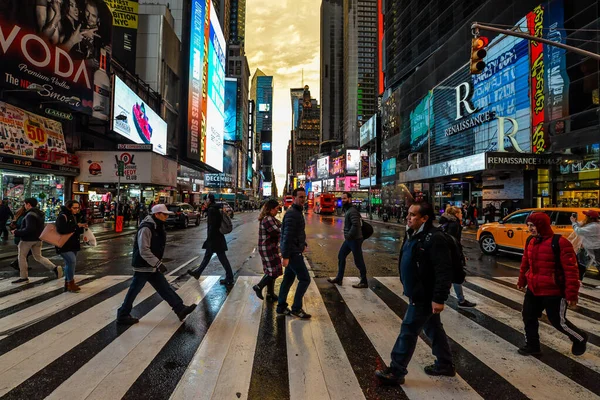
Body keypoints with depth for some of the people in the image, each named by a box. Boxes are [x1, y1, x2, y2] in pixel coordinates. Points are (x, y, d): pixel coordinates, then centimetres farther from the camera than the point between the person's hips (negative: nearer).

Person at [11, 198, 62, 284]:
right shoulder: (39, 213, 9)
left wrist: (17, 232, -18)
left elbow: (29, 229, -29)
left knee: (22, 257, 8)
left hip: (28, 239, -8)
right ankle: (55, 268, -2)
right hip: (37, 239, 9)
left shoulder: (30, 215, -21)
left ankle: (23, 277, 14)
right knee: (38, 257, 14)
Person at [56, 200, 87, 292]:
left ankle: (67, 283, 26)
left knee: (70, 263, 14)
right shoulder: (62, 216, -15)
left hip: (73, 244, 9)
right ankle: (71, 283, -8)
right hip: (64, 245, -9)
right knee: (71, 261, -20)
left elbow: (78, 231, 18)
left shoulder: (76, 216, 11)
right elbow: (61, 230, -30)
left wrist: (82, 226, -3)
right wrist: (76, 226, -26)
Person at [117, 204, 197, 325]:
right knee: (134, 291, 6)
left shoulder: (158, 227, 8)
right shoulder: (146, 228, -22)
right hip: (143, 267, -9)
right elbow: (144, 251, -26)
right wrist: (158, 264, -25)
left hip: (153, 266, 9)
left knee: (165, 288, 7)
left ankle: (180, 309, 8)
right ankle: (122, 316, 24)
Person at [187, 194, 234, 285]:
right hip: (216, 237, 10)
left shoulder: (211, 209, -17)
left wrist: (209, 238, -16)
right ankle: (197, 272, 36)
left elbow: (212, 225, -22)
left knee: (222, 258, -3)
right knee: (207, 256, 21)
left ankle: (229, 279, 5)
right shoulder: (216, 208, 11)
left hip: (215, 239, -10)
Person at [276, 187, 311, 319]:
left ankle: (281, 307, 24)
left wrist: (303, 244, 9)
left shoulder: (298, 212, 14)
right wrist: (285, 256, -25)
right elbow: (287, 236, -23)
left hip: (294, 251, 10)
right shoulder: (292, 213, -18)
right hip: (293, 253, -10)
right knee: (305, 279, -3)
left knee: (288, 279, 14)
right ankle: (296, 308, 7)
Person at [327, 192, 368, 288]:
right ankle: (339, 279, 22)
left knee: (358, 261, 1)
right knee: (341, 257, 13)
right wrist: (347, 236, 11)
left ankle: (364, 282, 14)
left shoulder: (352, 211, -18)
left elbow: (355, 225, -28)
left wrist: (348, 236, -21)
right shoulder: (347, 210, 13)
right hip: (349, 239, 10)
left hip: (355, 239, -10)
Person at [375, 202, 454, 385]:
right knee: (433, 329, 21)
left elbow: (444, 271, -25)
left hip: (425, 296, -9)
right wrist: (409, 289, 22)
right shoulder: (414, 235, 8)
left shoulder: (434, 238, -22)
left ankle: (396, 372, 10)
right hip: (418, 294, 10)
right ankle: (445, 365, 39)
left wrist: (439, 298, -25)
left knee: (409, 330, -2)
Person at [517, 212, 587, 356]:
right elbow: (525, 263, 15)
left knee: (558, 321, 10)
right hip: (533, 290, 7)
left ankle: (580, 339, 40)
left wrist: (572, 294, -18)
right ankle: (532, 346, 27)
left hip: (554, 292, -7)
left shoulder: (560, 243, -20)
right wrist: (521, 281, 22)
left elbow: (571, 270, -19)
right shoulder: (531, 242, 4)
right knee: (528, 317, 11)